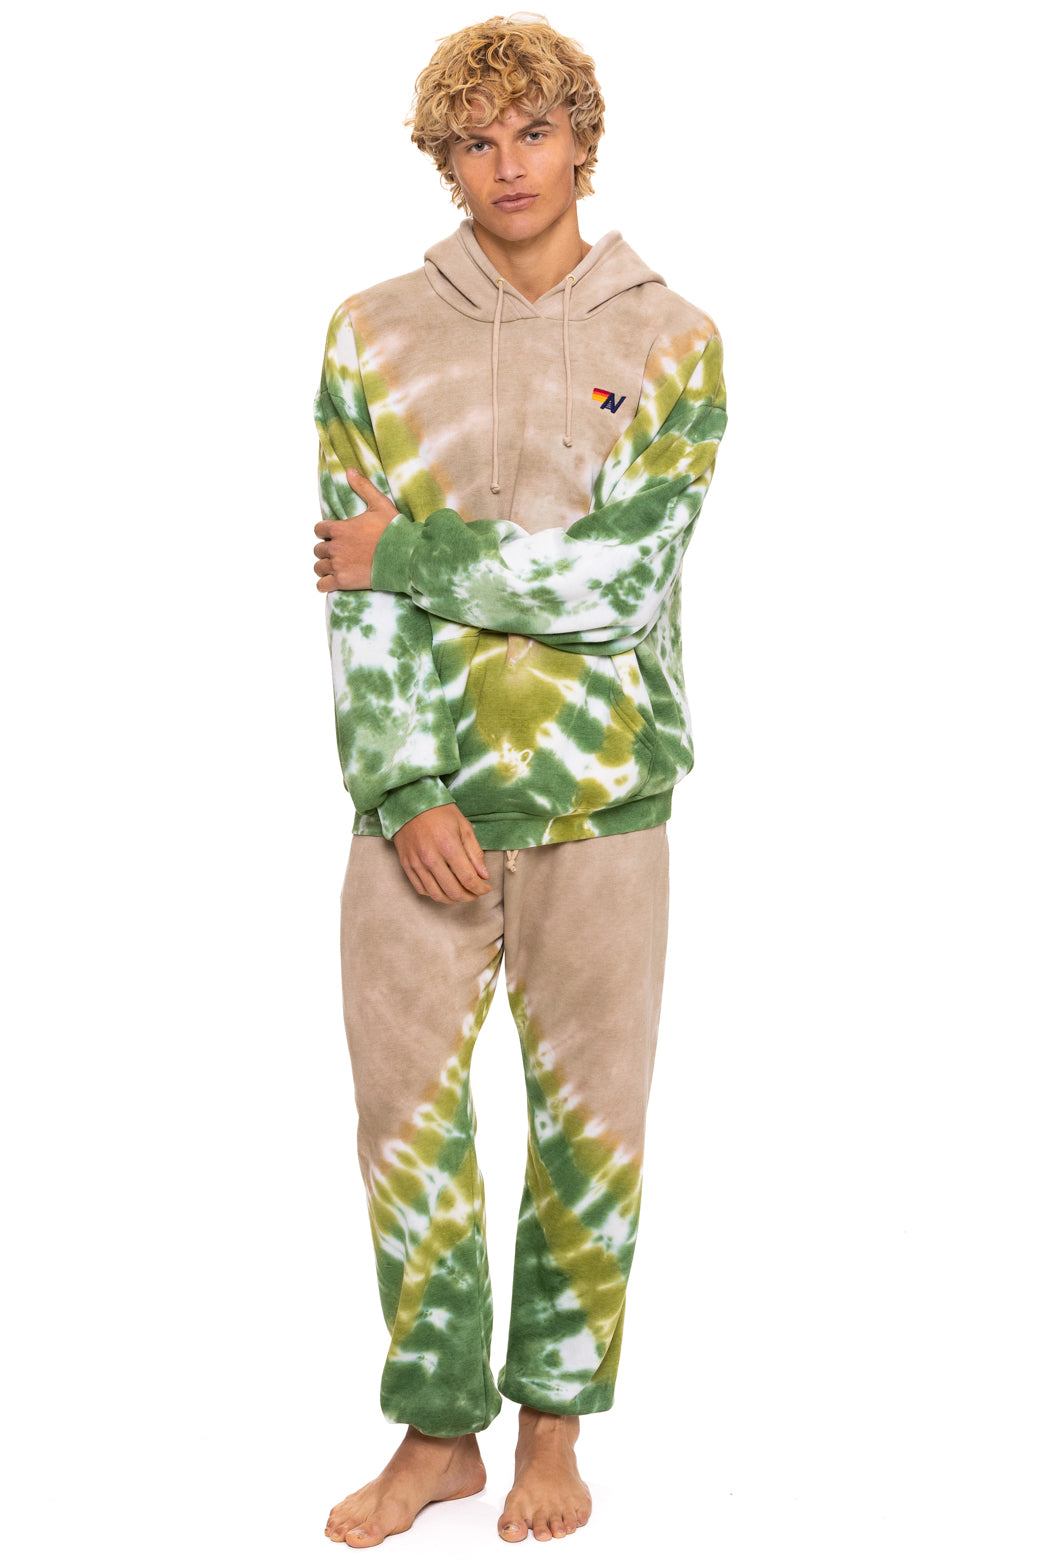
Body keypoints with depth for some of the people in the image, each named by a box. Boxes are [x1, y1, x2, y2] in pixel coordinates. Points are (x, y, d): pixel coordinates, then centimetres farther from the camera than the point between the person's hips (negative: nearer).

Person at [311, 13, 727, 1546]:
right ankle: (438, 1433, 22)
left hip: (599, 785, -1)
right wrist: (407, 793, -11)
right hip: (420, 788, 1)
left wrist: (412, 552, -9)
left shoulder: (673, 343, 2)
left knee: (588, 1117, 7)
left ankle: (556, 1422, 26)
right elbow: (355, 589, -2)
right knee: (407, 1110, 5)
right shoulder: (375, 333, 5)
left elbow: (623, 571, -10)